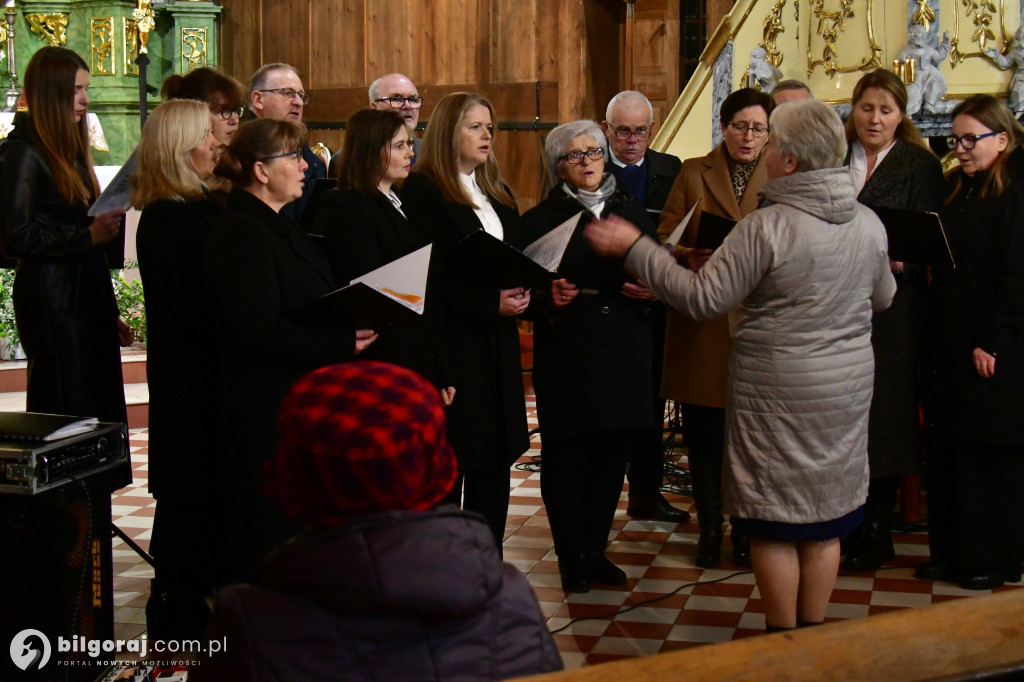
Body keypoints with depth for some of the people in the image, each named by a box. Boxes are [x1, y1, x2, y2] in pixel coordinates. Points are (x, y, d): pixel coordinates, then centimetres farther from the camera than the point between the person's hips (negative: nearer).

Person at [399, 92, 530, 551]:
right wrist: (489, 303, -21)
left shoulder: (498, 195, 18)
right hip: (450, 345, -7)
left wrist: (522, 292, -2)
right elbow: (427, 277, -14)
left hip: (498, 345, 8)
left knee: (494, 463, 9)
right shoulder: (421, 192, -6)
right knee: (448, 466, -3)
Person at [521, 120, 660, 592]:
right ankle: (572, 558, 12)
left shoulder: (634, 213, 14)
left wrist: (650, 289, -6)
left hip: (624, 356, 3)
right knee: (566, 459, -1)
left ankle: (595, 550, 22)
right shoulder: (539, 220, 3)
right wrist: (549, 297, -20)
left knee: (612, 456, 7)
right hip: (566, 355, -3)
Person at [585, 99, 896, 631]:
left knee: (775, 525, 6)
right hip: (847, 389, 6)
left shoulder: (765, 228, -19)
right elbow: (882, 297, 16)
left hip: (778, 392, -6)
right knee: (825, 521, 15)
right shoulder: (869, 223, 1)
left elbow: (701, 298, -18)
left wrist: (633, 247, -11)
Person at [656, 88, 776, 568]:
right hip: (702, 320, 0)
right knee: (703, 434, 3)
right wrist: (690, 257, -17)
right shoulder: (693, 174, 10)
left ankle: (746, 530, 17)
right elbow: (666, 238, 4)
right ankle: (709, 529, 17)